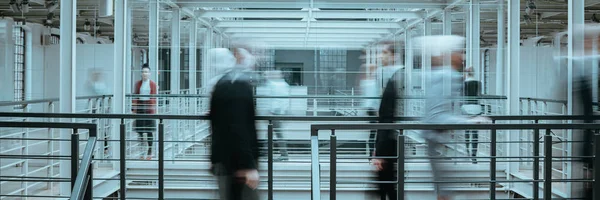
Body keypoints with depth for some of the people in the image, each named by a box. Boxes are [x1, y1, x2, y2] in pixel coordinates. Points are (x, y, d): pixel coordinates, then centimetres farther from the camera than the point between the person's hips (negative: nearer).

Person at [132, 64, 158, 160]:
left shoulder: (153, 84, 3)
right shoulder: (137, 84, 8)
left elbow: (155, 98, 3)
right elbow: (135, 97, 6)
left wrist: (154, 110, -4)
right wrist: (133, 109, -2)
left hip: (149, 108, -2)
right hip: (139, 108, 2)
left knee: (149, 131, 3)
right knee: (139, 131, 2)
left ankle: (149, 152, 11)